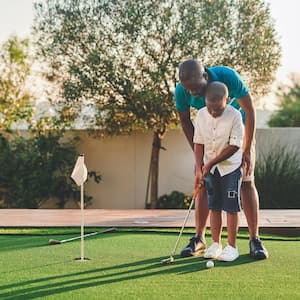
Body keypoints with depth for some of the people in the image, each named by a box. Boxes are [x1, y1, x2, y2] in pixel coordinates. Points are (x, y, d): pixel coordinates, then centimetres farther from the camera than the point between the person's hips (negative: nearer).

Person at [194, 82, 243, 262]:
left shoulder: (235, 115, -18)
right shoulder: (201, 115, -5)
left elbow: (235, 146, -17)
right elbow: (199, 143, 0)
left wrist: (211, 162, -16)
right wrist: (199, 169, -5)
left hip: (231, 166, -4)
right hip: (210, 168, 4)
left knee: (231, 207, -2)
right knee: (214, 207, 9)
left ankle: (232, 247, 5)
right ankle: (216, 244, 17)